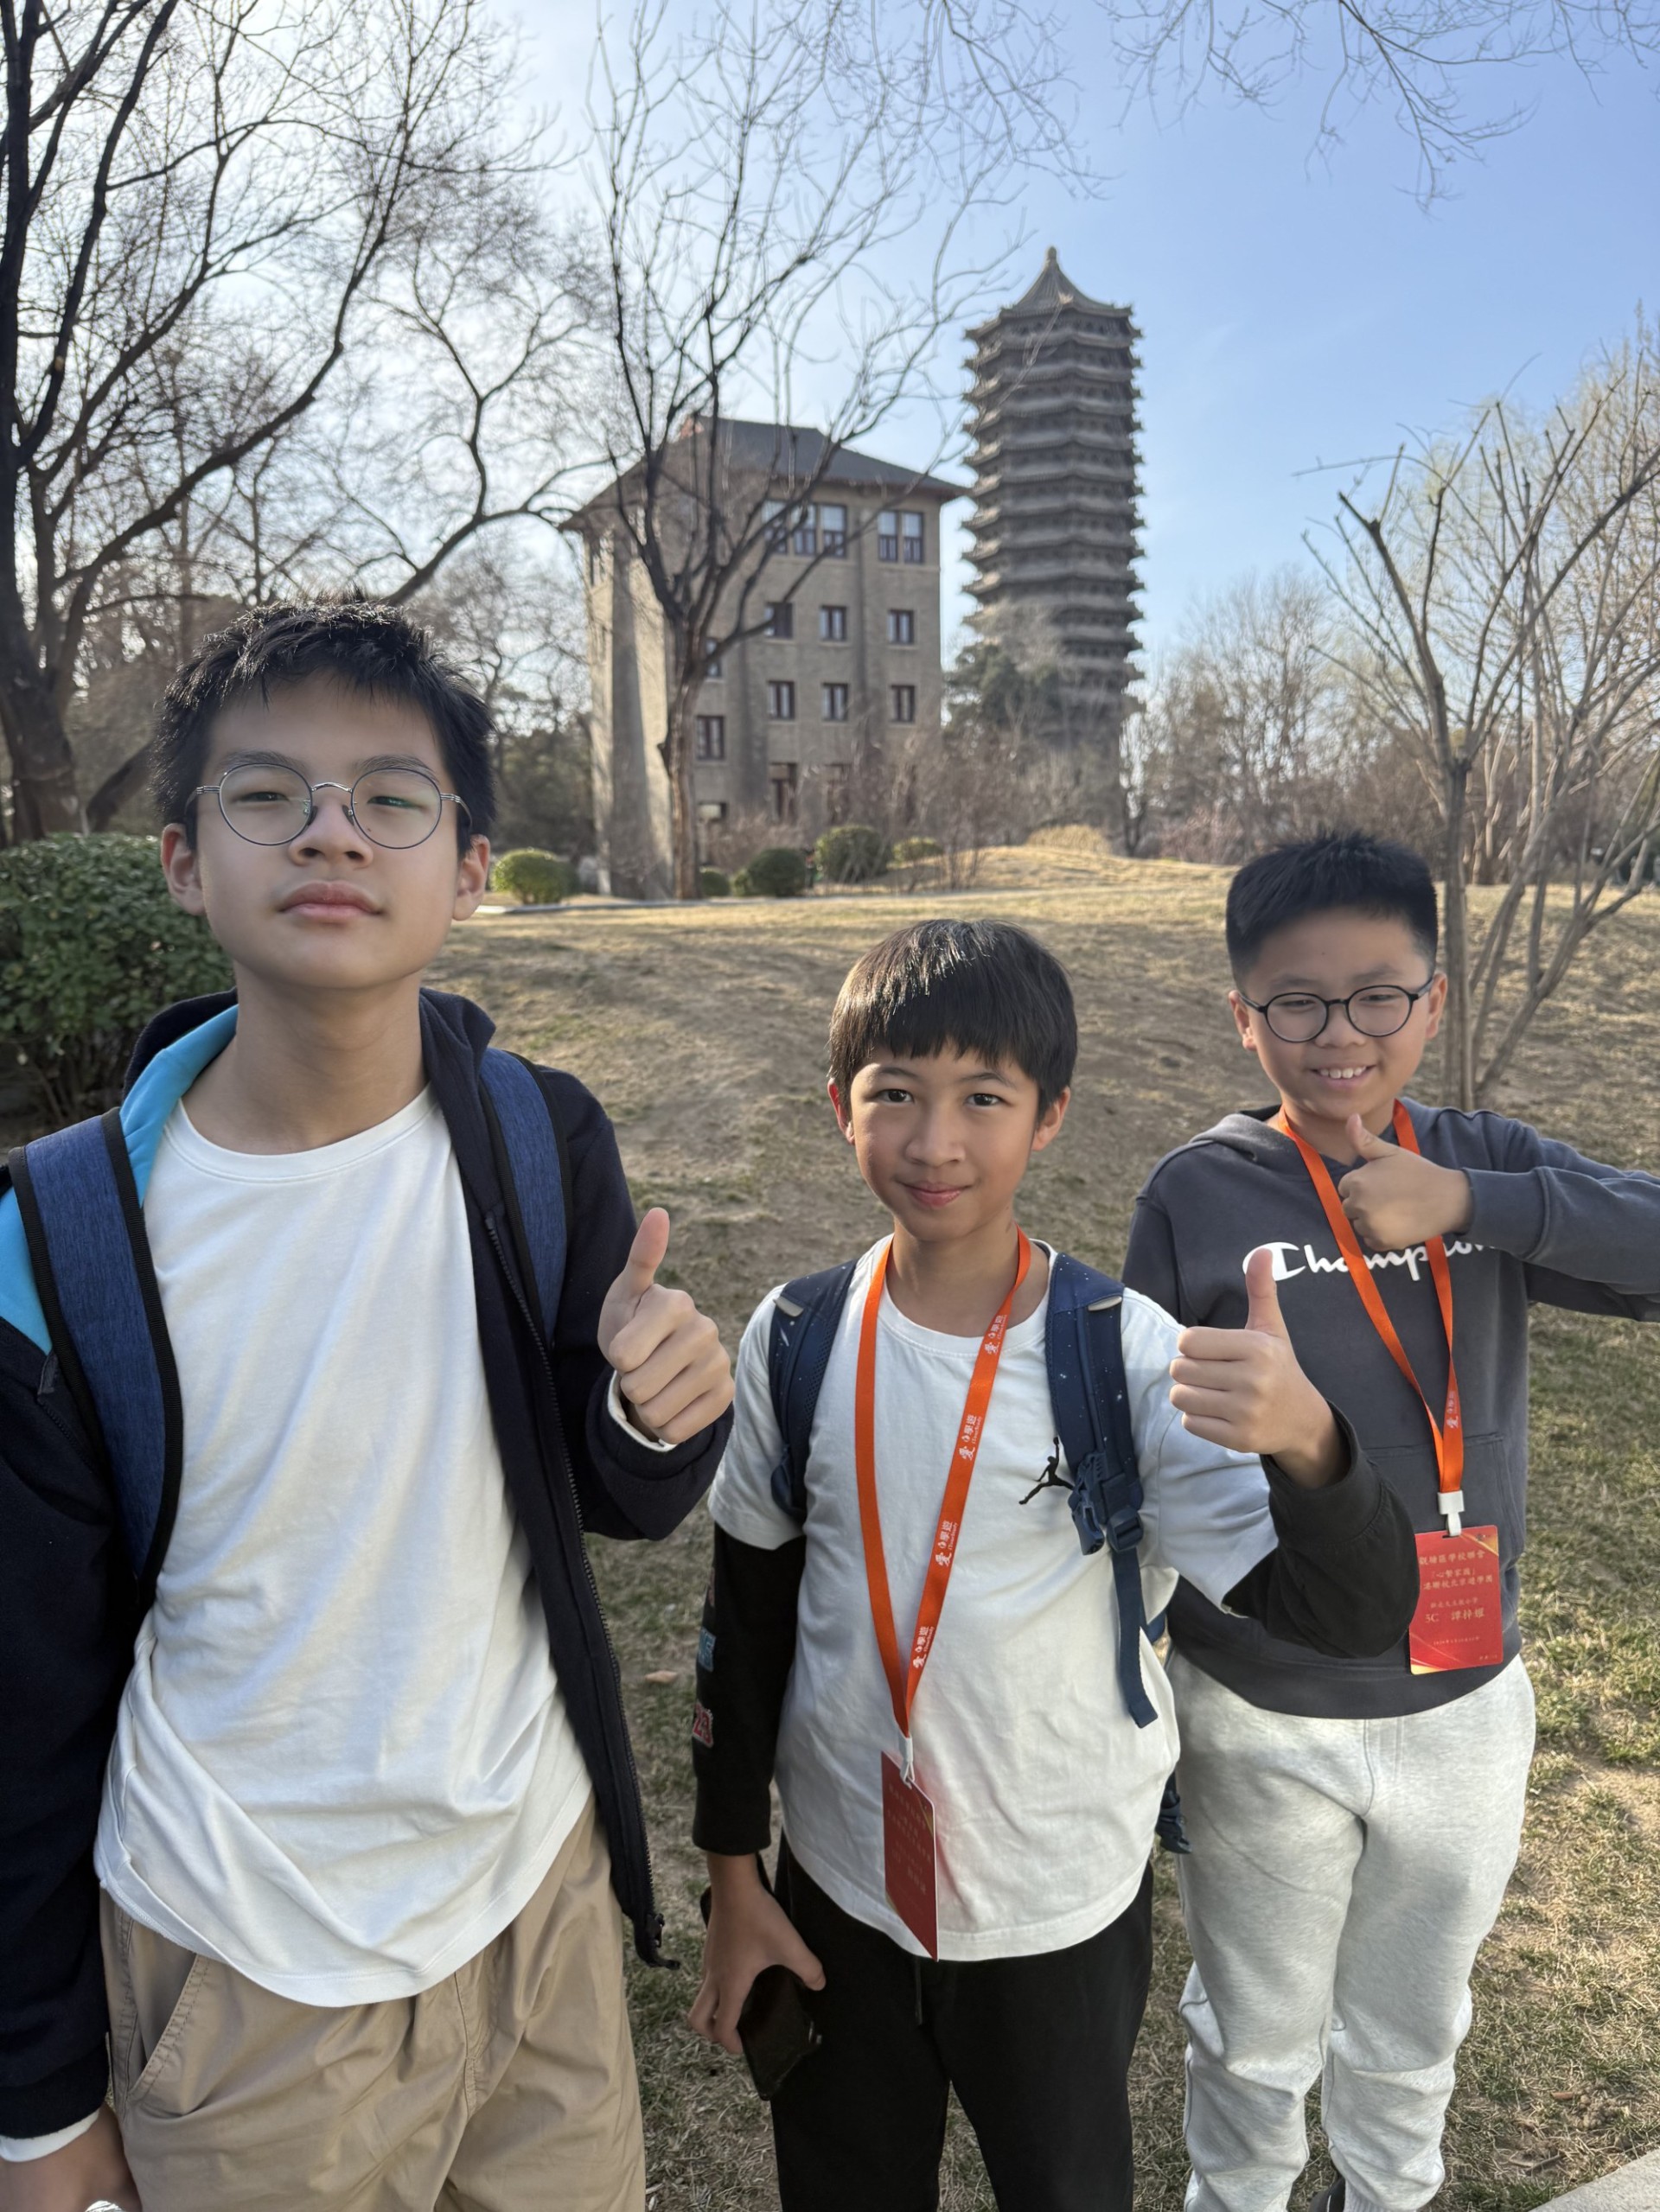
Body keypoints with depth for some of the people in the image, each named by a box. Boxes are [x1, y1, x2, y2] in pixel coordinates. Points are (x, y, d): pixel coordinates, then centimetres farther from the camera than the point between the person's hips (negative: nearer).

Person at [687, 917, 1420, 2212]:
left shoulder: (1129, 1354, -19)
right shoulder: (796, 1341, -12)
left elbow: (1355, 1615, -26)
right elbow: (748, 1615, -1)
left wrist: (1305, 1438, -47)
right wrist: (732, 1876, 4)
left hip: (1063, 1910, -1)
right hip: (836, 1889, 2)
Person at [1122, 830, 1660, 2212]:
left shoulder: (1491, 1165, -6)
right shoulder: (1199, 1195, -15)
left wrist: (1470, 1204, -29)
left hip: (1464, 1704, 3)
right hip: (1261, 1719, -2)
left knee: (1413, 2032, 27)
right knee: (1258, 2035, 22)